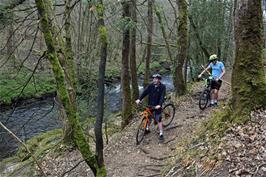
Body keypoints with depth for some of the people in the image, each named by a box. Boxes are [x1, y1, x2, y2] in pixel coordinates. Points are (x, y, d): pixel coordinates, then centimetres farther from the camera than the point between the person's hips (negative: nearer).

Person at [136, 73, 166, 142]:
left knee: (159, 120, -3)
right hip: (150, 105, 4)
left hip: (157, 106, -4)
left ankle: (161, 134, 6)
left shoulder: (162, 87, -13)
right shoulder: (151, 85, -2)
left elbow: (162, 97, -21)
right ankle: (147, 129, 38)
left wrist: (159, 105, -35)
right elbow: (145, 92, -9)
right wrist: (139, 99, -22)